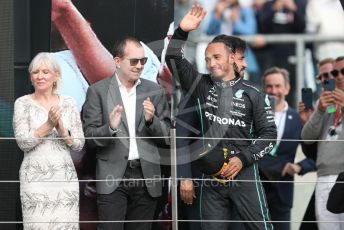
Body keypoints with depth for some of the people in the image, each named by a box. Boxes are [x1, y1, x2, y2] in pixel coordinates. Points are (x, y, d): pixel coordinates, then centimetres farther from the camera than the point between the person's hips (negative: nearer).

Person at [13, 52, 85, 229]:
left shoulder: (68, 104, 8)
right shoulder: (23, 103, 1)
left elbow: (79, 144, 4)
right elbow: (23, 142, -9)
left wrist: (61, 129, -13)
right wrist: (49, 125, -18)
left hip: (65, 177, 2)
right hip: (36, 178, -2)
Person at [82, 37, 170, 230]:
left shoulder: (155, 91, 9)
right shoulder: (98, 91, 2)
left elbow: (165, 137, 9)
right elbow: (90, 135, -2)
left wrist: (151, 120, -11)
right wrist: (110, 128, -21)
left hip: (146, 177, 3)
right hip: (113, 177, -3)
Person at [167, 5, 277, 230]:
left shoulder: (252, 93, 1)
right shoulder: (202, 86, 9)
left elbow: (269, 134, 1)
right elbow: (174, 59, 6)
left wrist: (243, 158, -11)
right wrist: (182, 32, -10)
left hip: (243, 175, -3)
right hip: (211, 177, 3)